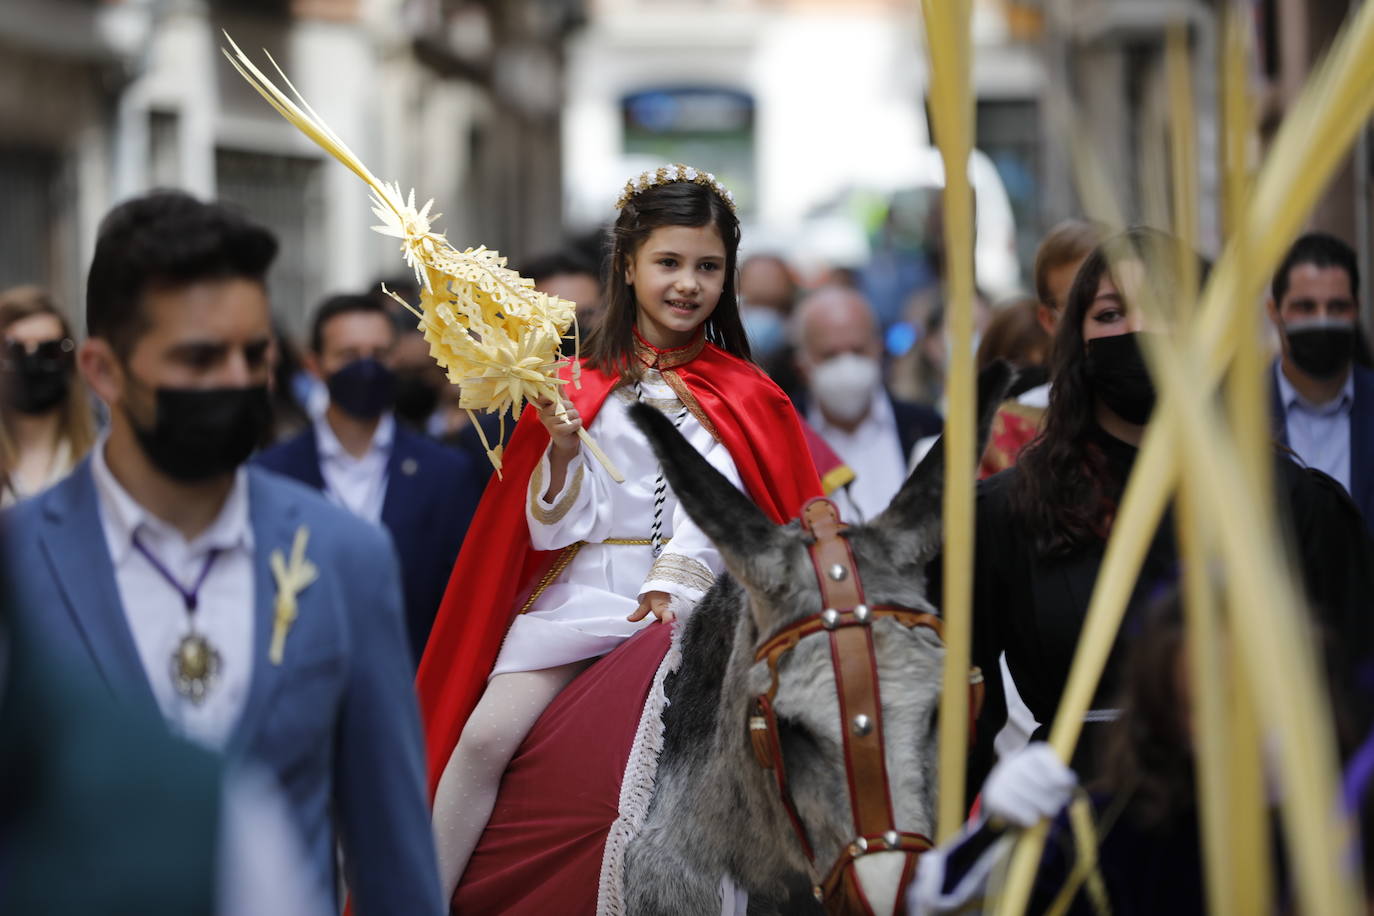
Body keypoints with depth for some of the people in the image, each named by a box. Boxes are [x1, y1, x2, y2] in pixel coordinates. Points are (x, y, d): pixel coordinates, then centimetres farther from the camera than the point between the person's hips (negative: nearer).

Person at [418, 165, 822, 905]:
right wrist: (563, 447, -12)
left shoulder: (742, 400, 7)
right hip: (579, 590, 1)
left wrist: (670, 591, -21)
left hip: (686, 601, -1)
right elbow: (554, 530, 6)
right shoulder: (580, 390, 9)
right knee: (484, 738, -15)